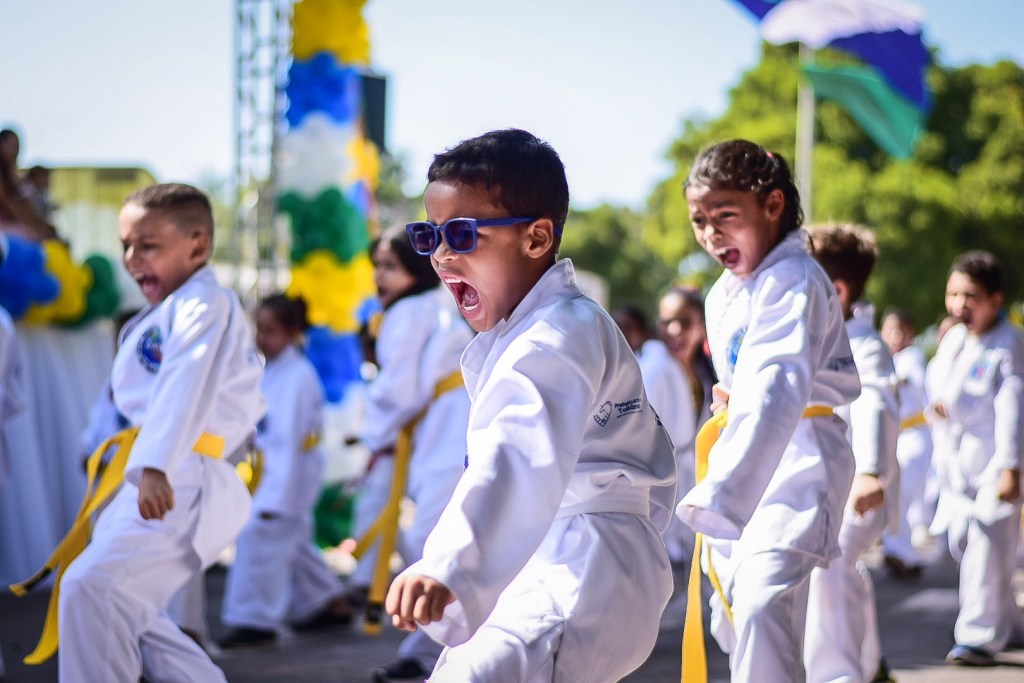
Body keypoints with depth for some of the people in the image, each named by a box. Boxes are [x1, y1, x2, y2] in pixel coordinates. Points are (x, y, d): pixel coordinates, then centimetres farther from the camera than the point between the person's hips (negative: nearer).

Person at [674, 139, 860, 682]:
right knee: (731, 614, 15)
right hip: (742, 462, 9)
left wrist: (723, 496, -44)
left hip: (799, 458, -9)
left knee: (762, 601, -27)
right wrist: (729, 398, 2)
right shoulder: (722, 296, 10)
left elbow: (778, 390, -33)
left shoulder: (793, 281, -18)